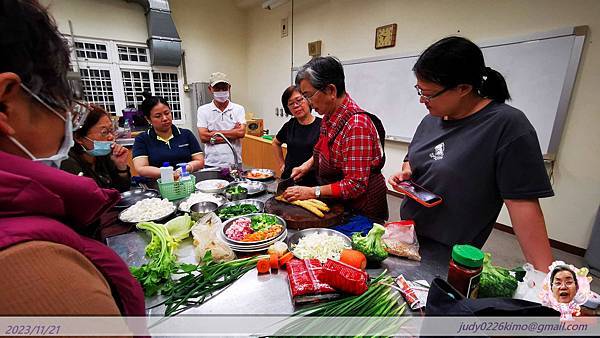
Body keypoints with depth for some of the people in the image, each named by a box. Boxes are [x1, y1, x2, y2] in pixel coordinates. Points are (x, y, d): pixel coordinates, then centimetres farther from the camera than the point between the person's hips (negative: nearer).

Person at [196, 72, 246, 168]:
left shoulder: (238, 109, 4)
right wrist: (233, 132, -8)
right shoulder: (203, 110, 4)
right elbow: (203, 137, -6)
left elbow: (241, 133, -9)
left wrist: (214, 133, -8)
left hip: (234, 163, 0)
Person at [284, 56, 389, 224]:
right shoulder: (329, 117, -1)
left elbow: (356, 185, -28)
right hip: (335, 204, 8)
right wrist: (308, 164, 2)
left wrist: (313, 192, -23)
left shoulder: (357, 124, -28)